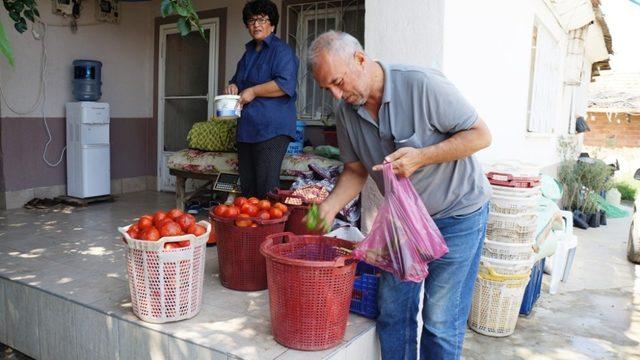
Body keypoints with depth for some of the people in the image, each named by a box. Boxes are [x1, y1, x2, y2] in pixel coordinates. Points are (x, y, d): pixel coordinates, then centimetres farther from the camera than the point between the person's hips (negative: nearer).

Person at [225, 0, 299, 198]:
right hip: (247, 129, 9)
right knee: (247, 187, 11)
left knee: (266, 188, -11)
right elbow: (238, 80, 35)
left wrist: (253, 91, -13)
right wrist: (233, 87, 11)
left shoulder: (281, 51, -4)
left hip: (271, 129, -9)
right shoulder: (248, 53, 22)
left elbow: (285, 84, -19)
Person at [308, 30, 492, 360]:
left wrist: (421, 157, -28)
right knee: (392, 307, 9)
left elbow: (480, 135, -17)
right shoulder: (346, 111, -4)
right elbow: (356, 170, 6)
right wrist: (329, 207, -10)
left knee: (441, 319, 1)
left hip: (458, 213, -5)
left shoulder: (422, 85, -23)